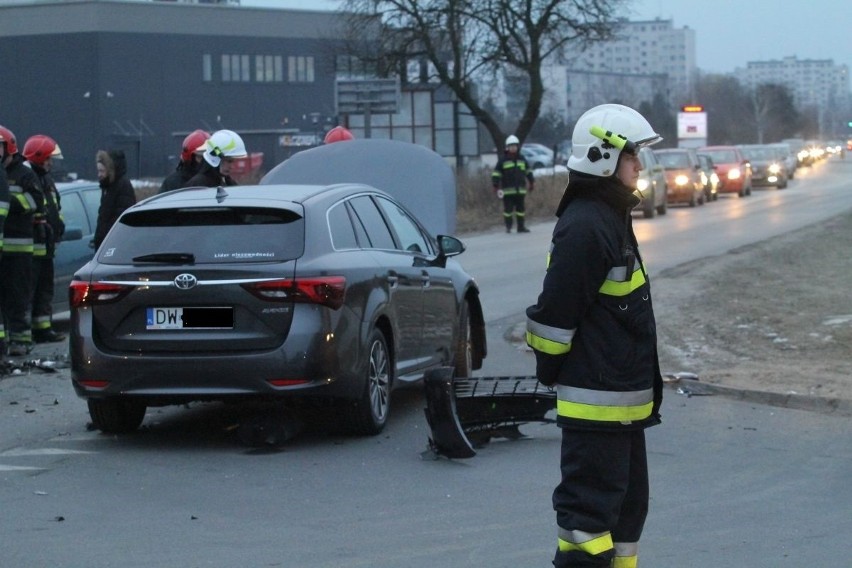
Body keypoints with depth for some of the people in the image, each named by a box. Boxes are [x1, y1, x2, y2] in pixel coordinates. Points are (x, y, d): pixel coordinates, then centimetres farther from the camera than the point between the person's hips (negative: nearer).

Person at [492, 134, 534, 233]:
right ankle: (508, 227, 4)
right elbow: (496, 173, -3)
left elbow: (528, 171, 23)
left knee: (521, 208, 6)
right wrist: (496, 186, -9)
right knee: (508, 209, -4)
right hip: (508, 190, -4)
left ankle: (521, 227, 13)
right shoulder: (503, 160, -1)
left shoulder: (522, 159, 12)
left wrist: (531, 182, 21)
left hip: (520, 190, 4)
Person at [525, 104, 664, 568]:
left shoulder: (610, 219, 14)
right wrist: (551, 372, -11)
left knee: (627, 502, 17)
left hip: (623, 398, 10)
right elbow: (555, 311, -22)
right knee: (591, 504, -6)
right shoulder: (585, 227, -19)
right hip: (595, 400, -10)